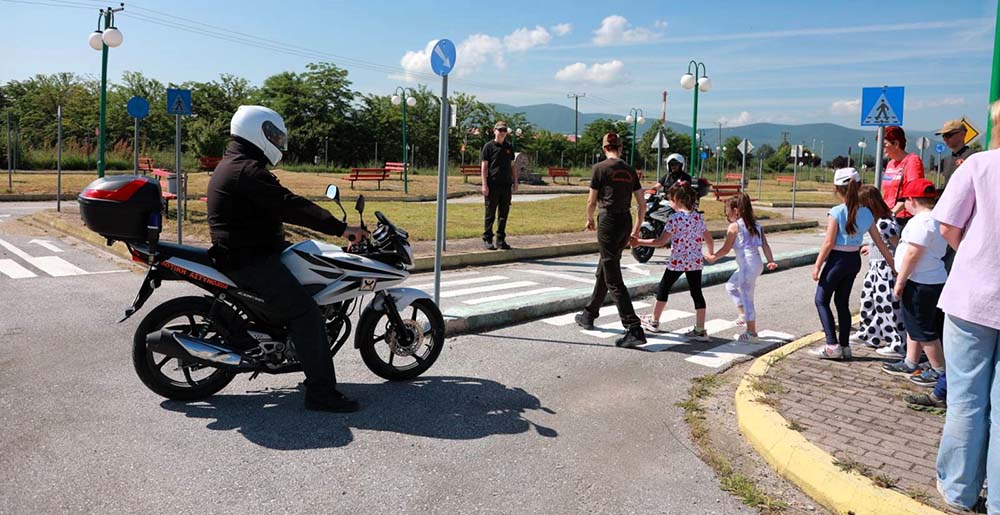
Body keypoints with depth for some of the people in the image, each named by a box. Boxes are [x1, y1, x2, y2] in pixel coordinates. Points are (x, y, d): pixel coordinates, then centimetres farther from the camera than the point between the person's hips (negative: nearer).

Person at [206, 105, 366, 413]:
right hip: (250, 261, -11)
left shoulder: (230, 166, 18)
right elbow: (290, 206, -27)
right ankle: (320, 392, -19)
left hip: (240, 253, 11)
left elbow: (276, 208, 24)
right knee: (306, 312, -17)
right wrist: (340, 228, -27)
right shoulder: (248, 171, -17)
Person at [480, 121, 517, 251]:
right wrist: (484, 185, -11)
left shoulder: (509, 147, 13)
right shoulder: (489, 146, -1)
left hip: (506, 185, 4)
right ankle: (487, 240, 9)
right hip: (492, 185, -4)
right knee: (490, 214, 1)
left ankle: (501, 240, 15)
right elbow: (484, 167, -4)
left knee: (504, 214, 7)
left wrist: (515, 182, 9)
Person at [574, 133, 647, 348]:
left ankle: (634, 330, -11)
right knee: (604, 269, 23)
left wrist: (590, 219, 16)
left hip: (608, 221, -7)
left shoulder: (600, 168, -7)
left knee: (614, 280, -5)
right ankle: (589, 315, 38)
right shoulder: (630, 170, 9)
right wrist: (636, 229, 21)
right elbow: (642, 205, 10)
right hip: (626, 223, 7)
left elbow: (592, 202, -3)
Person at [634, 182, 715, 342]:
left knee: (663, 288, 13)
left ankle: (654, 321, 27)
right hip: (695, 261, 5)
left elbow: (661, 242, -14)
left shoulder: (675, 218, -13)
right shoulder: (698, 217, 4)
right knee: (696, 293, 6)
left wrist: (639, 242, -6)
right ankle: (700, 330, 6)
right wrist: (711, 254, 29)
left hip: (677, 261, -5)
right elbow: (709, 240, 11)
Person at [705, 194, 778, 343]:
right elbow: (765, 245, 5)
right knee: (731, 286, 26)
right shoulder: (755, 225, 15)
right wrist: (771, 261, -1)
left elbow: (726, 249, -5)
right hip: (756, 263, 9)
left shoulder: (734, 226, -6)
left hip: (747, 265, -9)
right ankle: (744, 314, 24)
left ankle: (751, 333, 2)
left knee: (746, 298, -2)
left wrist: (713, 257, 10)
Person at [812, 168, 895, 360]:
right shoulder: (866, 213, 1)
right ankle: (844, 346, 18)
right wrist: (893, 265, 13)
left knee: (821, 300, 6)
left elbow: (829, 243, -16)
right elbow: (880, 243, 5)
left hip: (838, 259, -6)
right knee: (843, 302, 16)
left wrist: (817, 265, -8)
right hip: (854, 260, 6)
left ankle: (832, 345, -2)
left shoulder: (836, 212, -16)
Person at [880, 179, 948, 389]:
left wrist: (899, 282, -17)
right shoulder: (935, 219, 13)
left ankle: (939, 370, 8)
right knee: (913, 325, 19)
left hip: (922, 284, -11)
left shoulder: (921, 222, -20)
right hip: (933, 280, 11)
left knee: (923, 329, -1)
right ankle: (909, 364, 28)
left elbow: (912, 254, -22)